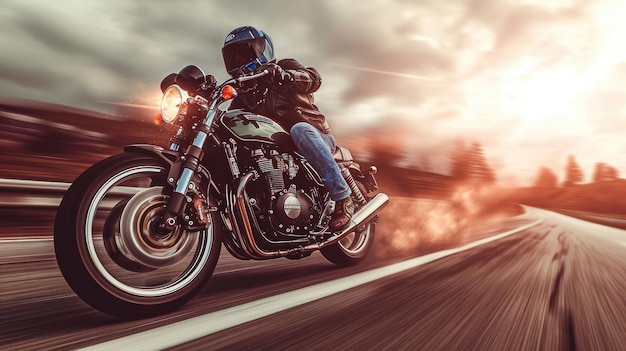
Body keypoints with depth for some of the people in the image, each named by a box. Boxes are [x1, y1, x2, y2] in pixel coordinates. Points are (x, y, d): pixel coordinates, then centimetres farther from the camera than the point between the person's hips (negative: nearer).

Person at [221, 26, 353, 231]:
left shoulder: (285, 66, 3)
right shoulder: (244, 94, 19)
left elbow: (313, 78, -19)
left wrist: (282, 74, -38)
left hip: (315, 136, -4)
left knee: (299, 129, -38)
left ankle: (342, 196, -36)